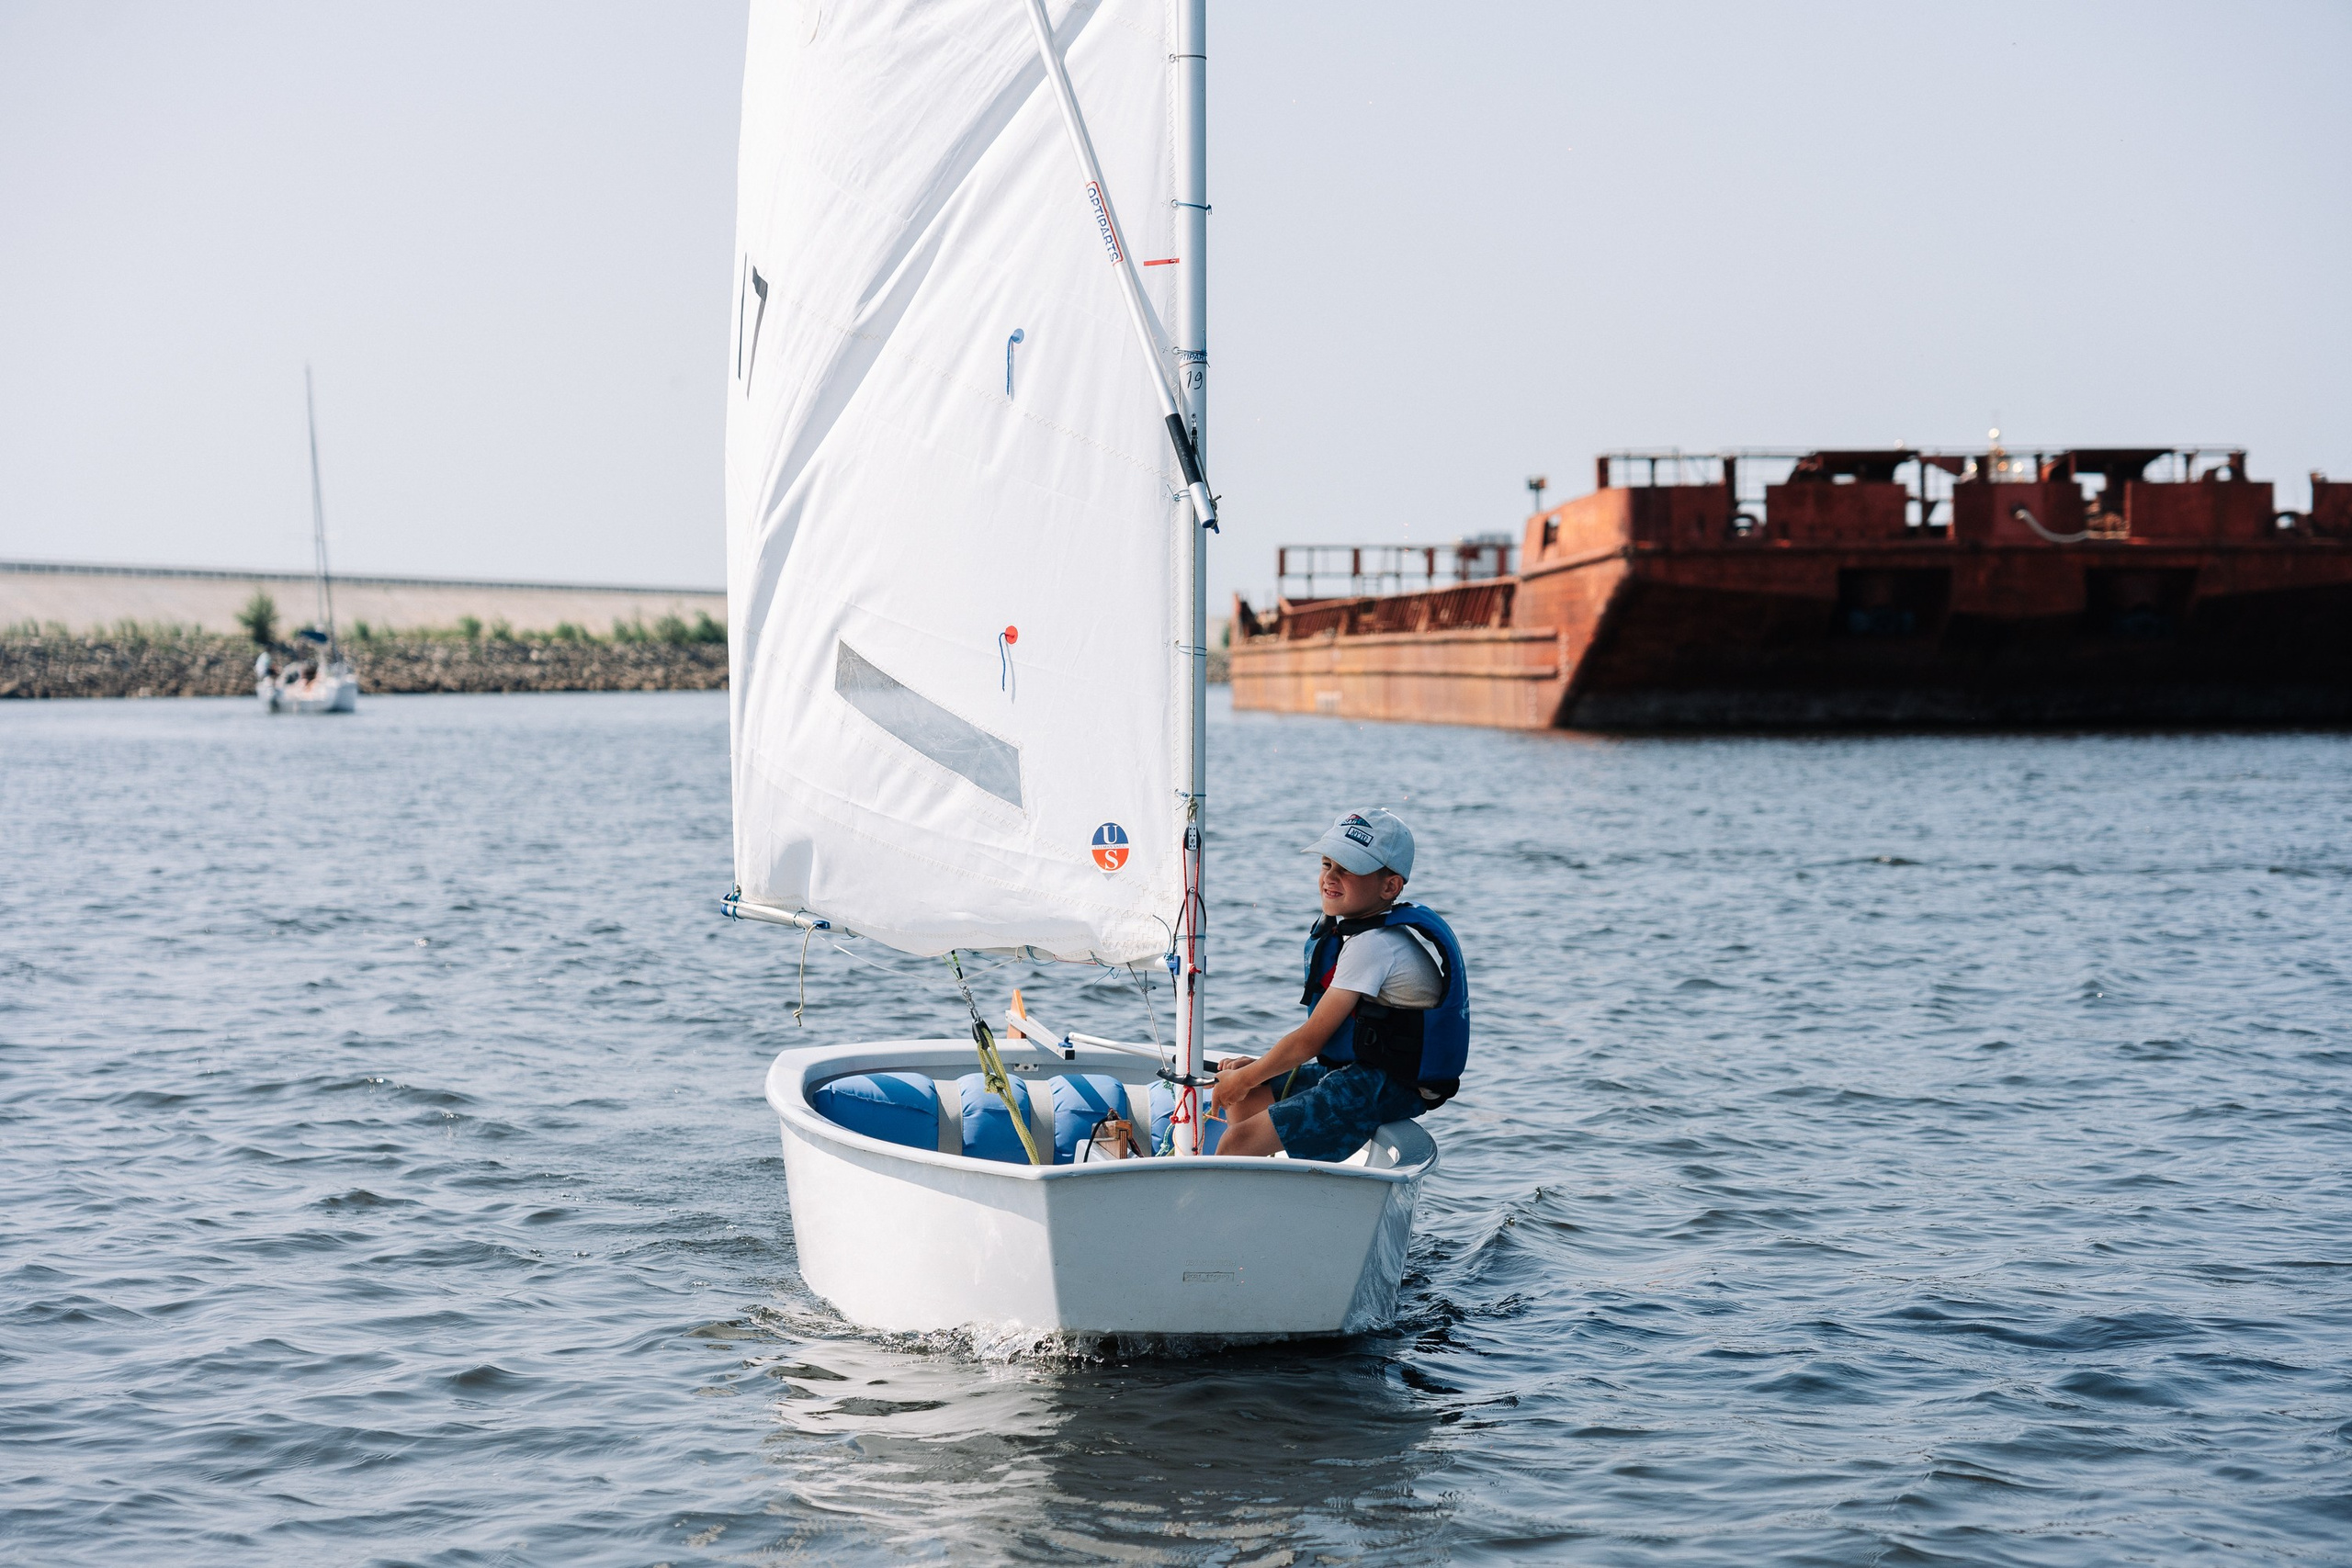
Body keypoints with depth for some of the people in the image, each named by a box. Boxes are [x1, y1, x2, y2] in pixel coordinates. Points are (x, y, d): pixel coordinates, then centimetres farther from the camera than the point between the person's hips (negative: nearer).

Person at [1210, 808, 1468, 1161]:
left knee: (1238, 1142, -18)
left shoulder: (1373, 946, -19)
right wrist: (1258, 1067, 12)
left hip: (1383, 1089, -11)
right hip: (1357, 1074, 11)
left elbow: (1310, 1040, -16)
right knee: (1242, 1099, 19)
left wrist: (1245, 1078, -2)